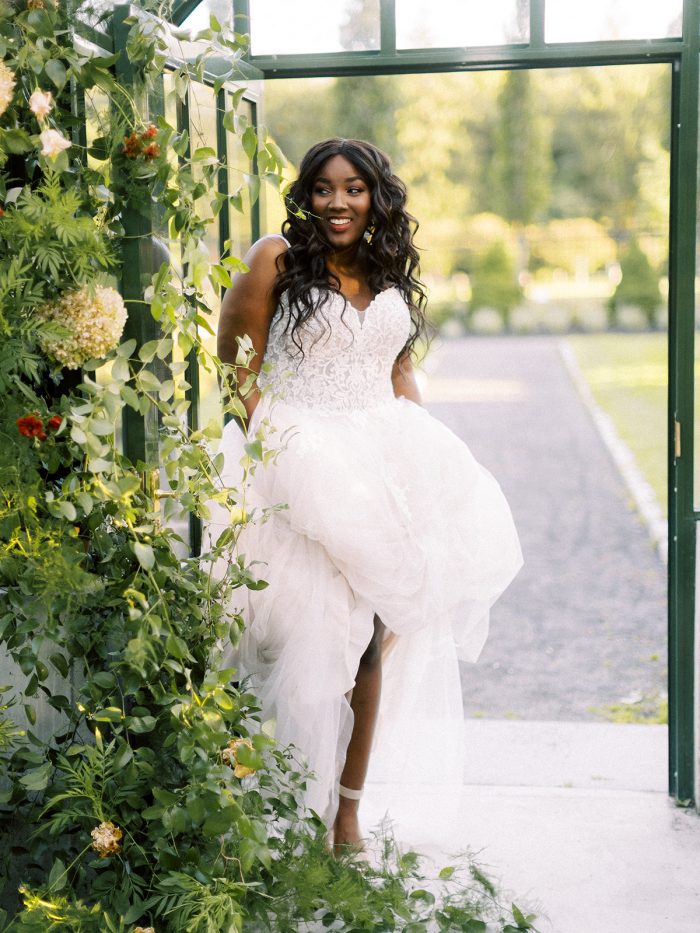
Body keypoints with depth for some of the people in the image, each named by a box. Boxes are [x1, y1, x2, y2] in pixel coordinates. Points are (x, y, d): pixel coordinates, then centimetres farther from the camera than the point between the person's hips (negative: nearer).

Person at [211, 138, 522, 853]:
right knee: (316, 639, -7)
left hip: (383, 462, 5)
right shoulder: (277, 259, -2)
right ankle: (307, 821, 5)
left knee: (375, 636, 4)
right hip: (302, 463, -5)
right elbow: (238, 364, -4)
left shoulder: (393, 276, 14)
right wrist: (271, 445, -12)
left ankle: (347, 815, 15)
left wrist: (422, 449, 9)